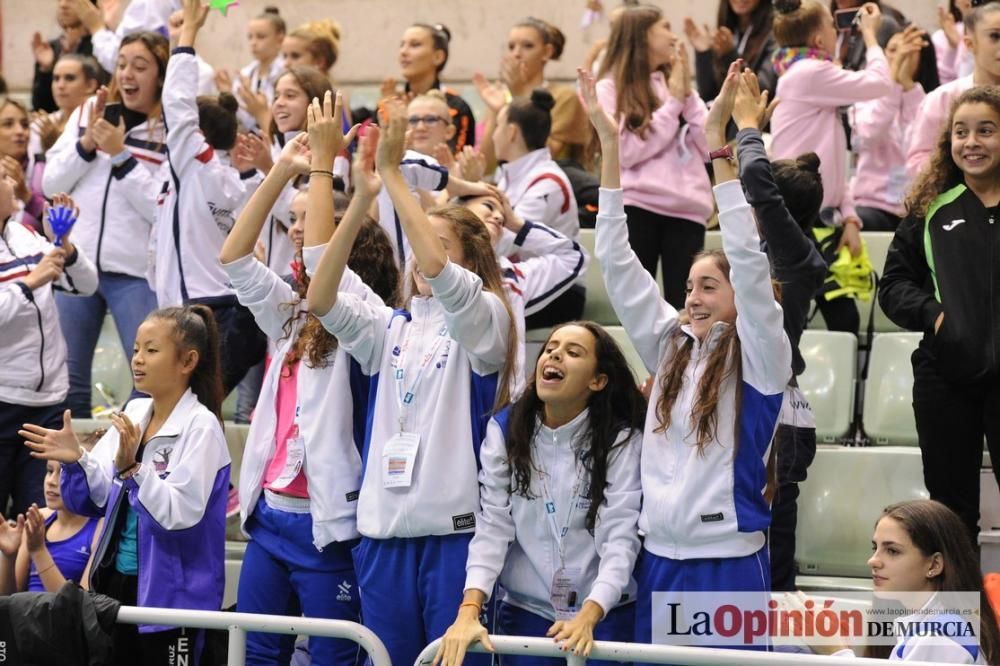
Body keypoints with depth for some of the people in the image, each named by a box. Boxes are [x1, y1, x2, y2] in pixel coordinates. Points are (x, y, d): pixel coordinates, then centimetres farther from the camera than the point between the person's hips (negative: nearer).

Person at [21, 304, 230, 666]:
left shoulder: (200, 427, -13)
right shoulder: (133, 413, 7)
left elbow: (182, 513, -22)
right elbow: (100, 499, 9)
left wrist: (133, 467, -30)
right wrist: (75, 460, -9)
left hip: (168, 591, -7)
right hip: (117, 581, 7)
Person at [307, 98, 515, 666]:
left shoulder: (484, 319, 1)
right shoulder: (389, 327, 14)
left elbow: (436, 272, -20)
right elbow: (321, 300, -3)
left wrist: (391, 171, -18)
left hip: (456, 523, -5)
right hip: (384, 524, 5)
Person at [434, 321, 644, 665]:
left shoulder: (623, 440, -8)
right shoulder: (505, 430, 0)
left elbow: (621, 537, -15)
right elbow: (493, 526, -6)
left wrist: (588, 617, -30)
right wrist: (469, 611, -20)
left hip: (604, 614, -2)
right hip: (524, 611, 2)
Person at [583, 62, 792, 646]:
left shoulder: (759, 357, -3)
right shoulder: (670, 347, 11)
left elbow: (748, 260, -15)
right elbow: (618, 261, 8)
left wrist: (717, 141, -19)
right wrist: (609, 143, 2)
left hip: (728, 564, -6)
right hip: (659, 559, 6)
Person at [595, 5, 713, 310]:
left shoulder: (676, 83, 15)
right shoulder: (611, 89, 1)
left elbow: (709, 147, 9)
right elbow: (627, 152, -11)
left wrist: (688, 96, 0)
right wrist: (673, 103, -6)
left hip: (687, 209, 4)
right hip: (636, 207, -4)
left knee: (684, 306, 0)